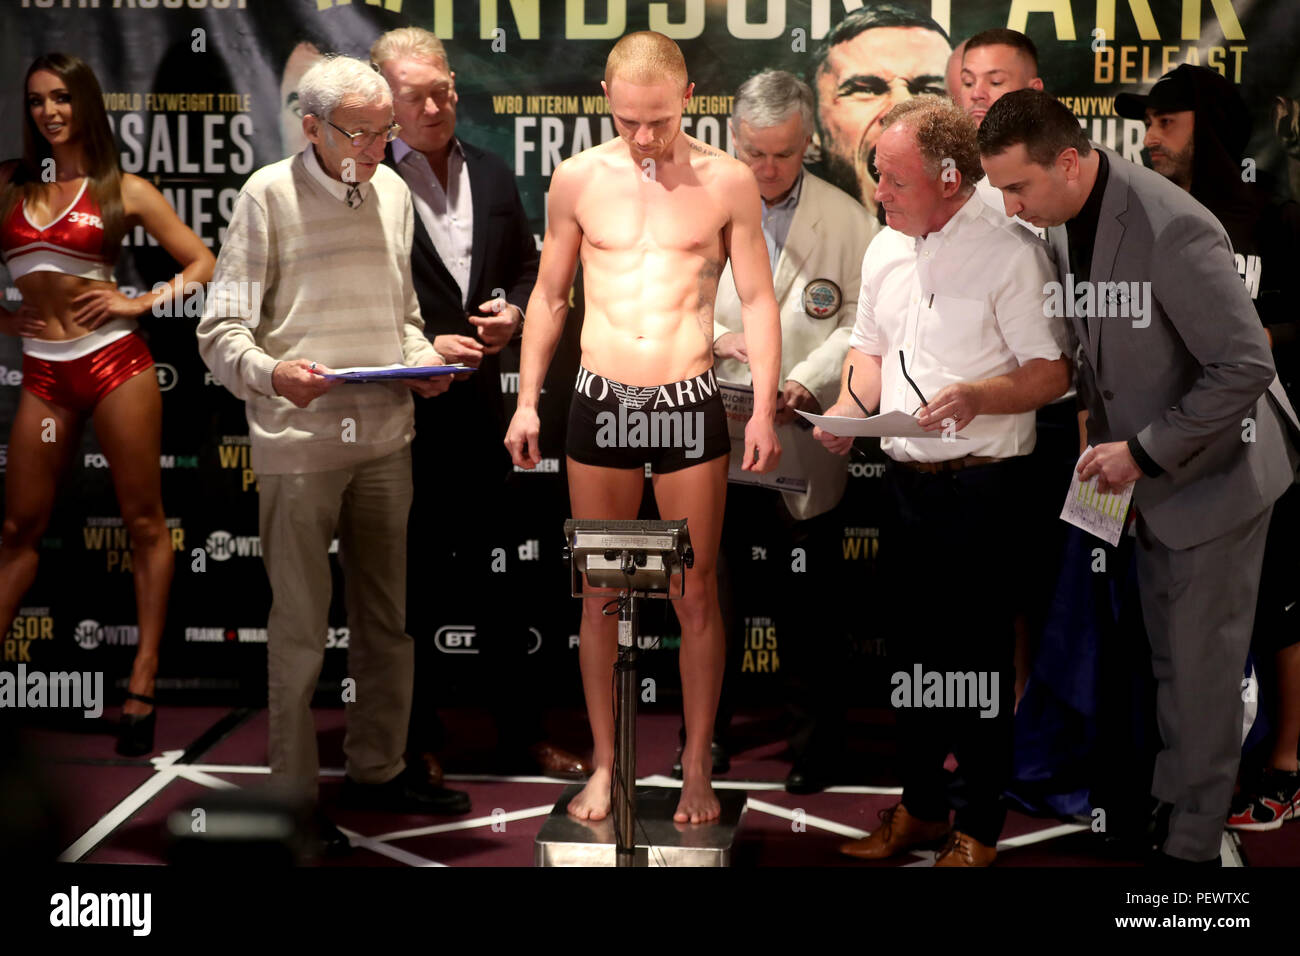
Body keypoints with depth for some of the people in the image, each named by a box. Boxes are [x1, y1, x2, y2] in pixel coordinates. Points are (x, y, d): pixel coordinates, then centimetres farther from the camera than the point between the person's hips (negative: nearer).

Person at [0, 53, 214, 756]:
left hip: (114, 361, -2)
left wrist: (141, 303, -6)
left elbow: (202, 263, 4)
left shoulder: (123, 189, 3)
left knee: (143, 520, 0)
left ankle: (143, 683, 5)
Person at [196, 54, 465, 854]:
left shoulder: (393, 192, 10)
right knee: (301, 628, 2)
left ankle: (378, 768, 30)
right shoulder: (269, 195, -7)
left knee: (388, 616, 14)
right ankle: (295, 794, 14)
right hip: (299, 442, -5)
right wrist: (272, 375, -28)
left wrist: (422, 361, 0)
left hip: (386, 438, 6)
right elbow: (221, 331, -9)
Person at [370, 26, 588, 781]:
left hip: (482, 402, 5)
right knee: (411, 583, 7)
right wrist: (423, 348, -17)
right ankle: (415, 740, 20)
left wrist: (513, 310, -3)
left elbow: (527, 267, 17)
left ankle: (523, 733, 21)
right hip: (403, 411, -5)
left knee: (500, 576, 11)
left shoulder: (492, 176, 9)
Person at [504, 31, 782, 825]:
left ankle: (697, 770, 17)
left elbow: (759, 300, 0)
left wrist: (765, 410, -8)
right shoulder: (577, 179, 2)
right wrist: (527, 400, 6)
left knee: (697, 597, 5)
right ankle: (604, 766, 20)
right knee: (600, 595, 8)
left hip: (691, 404, -1)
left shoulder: (729, 182, -3)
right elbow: (550, 296, 10)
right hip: (601, 403, 2)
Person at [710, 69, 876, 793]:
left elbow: (862, 322, -4)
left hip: (806, 441, -2)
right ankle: (707, 726, 28)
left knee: (811, 602, 6)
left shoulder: (848, 222, -1)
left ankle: (816, 739, 21)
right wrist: (717, 335, -14)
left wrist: (807, 380, -19)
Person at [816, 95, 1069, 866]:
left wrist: (979, 397, -28)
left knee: (978, 658, 0)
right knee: (914, 649, 15)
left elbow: (1055, 372, -13)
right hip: (908, 479, 7)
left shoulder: (1010, 251, -12)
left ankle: (980, 829, 13)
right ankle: (920, 807, 29)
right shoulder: (886, 248, 10)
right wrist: (849, 407, 1)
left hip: (982, 487, -7)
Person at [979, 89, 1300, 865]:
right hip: (1151, 475, 8)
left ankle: (1195, 839, 14)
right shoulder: (1065, 220, -3)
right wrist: (1101, 425, 3)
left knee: (1201, 662, 2)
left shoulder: (1172, 230, -30)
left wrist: (1144, 451, -24)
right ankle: (1171, 796, 32)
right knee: (1167, 654, 17)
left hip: (1212, 472, -8)